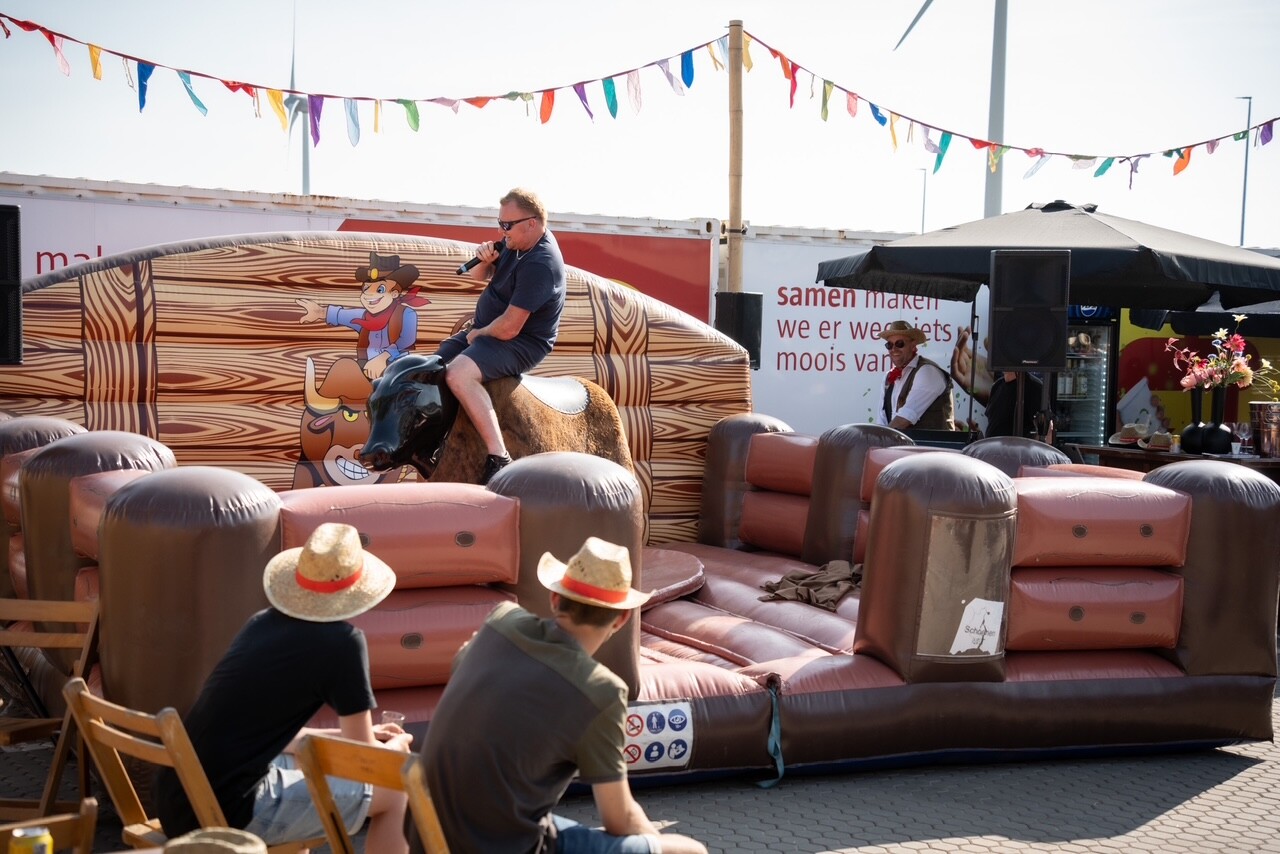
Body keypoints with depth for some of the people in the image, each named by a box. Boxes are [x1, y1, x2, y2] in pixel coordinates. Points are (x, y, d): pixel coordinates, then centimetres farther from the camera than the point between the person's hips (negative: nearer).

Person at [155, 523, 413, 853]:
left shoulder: (262, 622, 11)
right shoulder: (342, 641, -9)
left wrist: (342, 737, 31)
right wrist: (397, 748, 21)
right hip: (230, 812, -8)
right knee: (394, 790, 7)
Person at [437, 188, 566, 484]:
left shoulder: (539, 264, -27)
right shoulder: (517, 242, 3)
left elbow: (509, 329, -29)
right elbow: (479, 276, 16)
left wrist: (476, 335, -9)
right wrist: (484, 260, -8)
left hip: (522, 343, -11)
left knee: (458, 373, -33)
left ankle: (499, 459, -35)